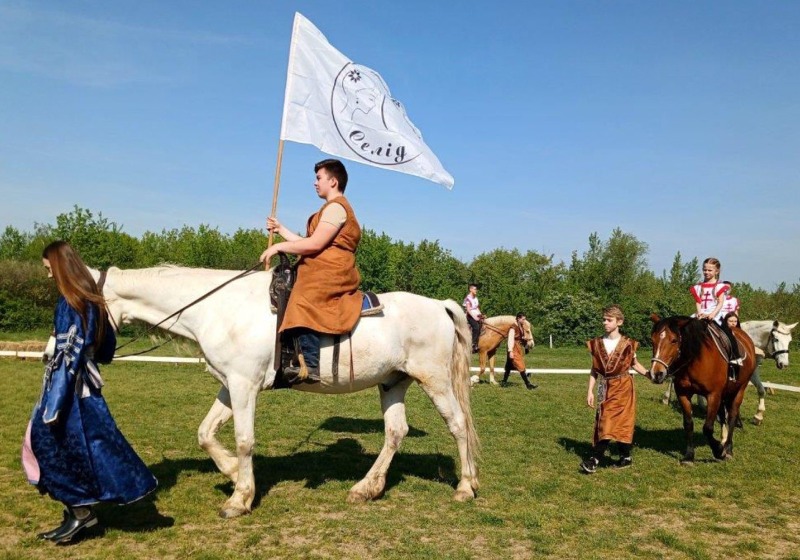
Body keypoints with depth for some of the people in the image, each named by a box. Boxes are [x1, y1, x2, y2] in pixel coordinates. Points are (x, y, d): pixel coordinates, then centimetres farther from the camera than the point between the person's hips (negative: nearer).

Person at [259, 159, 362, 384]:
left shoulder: (335, 207, -7)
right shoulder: (334, 208, 27)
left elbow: (314, 244, -17)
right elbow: (310, 243, 27)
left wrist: (279, 247, -8)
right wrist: (280, 229, 30)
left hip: (329, 273, -12)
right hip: (324, 273, 12)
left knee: (302, 301, -31)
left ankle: (309, 365, -41)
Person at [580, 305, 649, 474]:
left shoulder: (627, 344, -6)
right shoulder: (597, 344, 0)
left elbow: (635, 365, 9)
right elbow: (594, 370, 4)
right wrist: (590, 391, 0)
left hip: (623, 387, -3)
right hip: (605, 387, 3)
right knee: (603, 422, 1)